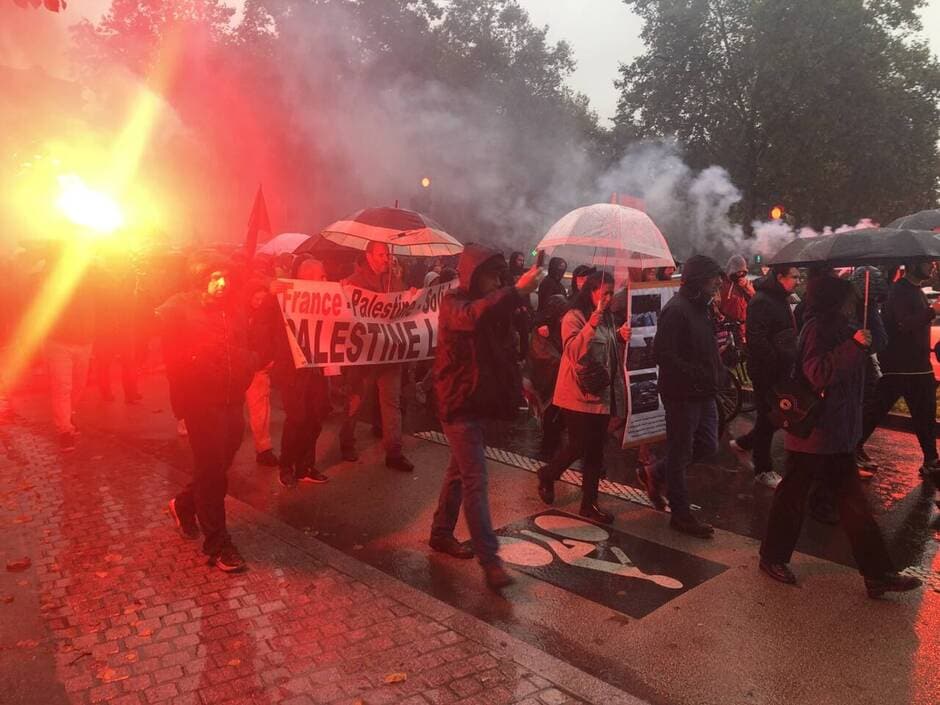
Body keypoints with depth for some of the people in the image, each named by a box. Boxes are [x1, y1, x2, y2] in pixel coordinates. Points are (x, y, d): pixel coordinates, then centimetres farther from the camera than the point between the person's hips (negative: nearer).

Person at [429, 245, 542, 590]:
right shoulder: (453, 302, -14)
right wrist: (517, 291, -40)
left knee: (460, 471, 18)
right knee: (475, 480, -10)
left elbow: (501, 347, 10)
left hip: (477, 399, 9)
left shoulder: (489, 304, 12)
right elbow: (472, 317, -38)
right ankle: (490, 559, -7)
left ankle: (441, 533, 33)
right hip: (458, 401, -9)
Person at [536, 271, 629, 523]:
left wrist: (621, 338, 2)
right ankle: (547, 475, 24)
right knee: (579, 446, -4)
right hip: (580, 394, -7)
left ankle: (589, 503, 19)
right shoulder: (574, 317, -10)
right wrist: (591, 325, -31)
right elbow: (573, 352, -22)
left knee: (595, 450, 9)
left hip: (603, 393, 7)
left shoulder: (607, 318, 14)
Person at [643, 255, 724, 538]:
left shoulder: (702, 307, 13)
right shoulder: (677, 310, -18)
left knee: (708, 446, 16)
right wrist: (697, 375, -23)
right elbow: (663, 353, -24)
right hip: (682, 394, -9)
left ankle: (656, 475, 33)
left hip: (703, 393, 9)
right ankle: (681, 514, 19)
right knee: (680, 454, 4)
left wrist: (714, 375, 6)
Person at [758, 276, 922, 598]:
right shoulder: (817, 328, -18)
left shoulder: (841, 327, 9)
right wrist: (854, 345, -28)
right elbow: (819, 374, -29)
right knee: (793, 496, 6)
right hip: (811, 430, -9)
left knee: (853, 502, 11)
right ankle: (772, 557, 24)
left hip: (838, 432, 9)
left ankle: (878, 574, 18)